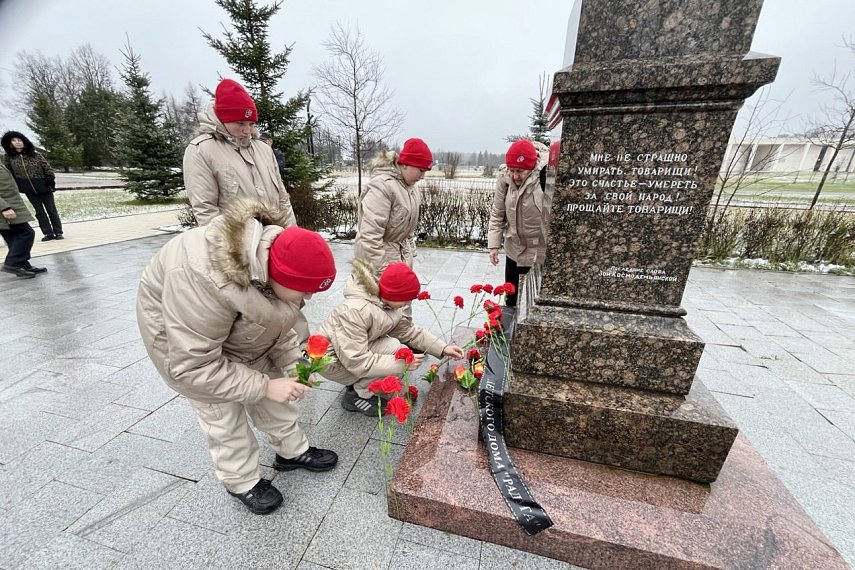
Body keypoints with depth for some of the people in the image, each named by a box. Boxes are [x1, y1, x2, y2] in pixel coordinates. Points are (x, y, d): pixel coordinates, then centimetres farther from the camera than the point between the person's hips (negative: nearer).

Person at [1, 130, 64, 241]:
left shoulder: (36, 155, -2)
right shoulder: (10, 158, 3)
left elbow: (47, 168, 0)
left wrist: (51, 180, -10)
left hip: (44, 187, -2)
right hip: (29, 190, 2)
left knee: (51, 210, 2)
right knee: (39, 212, 4)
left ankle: (58, 232, 7)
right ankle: (48, 233, 6)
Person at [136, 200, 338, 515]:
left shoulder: (278, 256, -22)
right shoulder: (201, 281, -43)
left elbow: (278, 320, -6)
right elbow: (192, 366, -34)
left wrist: (292, 365, -15)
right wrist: (265, 386, -31)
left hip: (242, 334, 6)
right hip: (179, 336, -5)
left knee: (274, 397, 10)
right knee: (223, 415, 3)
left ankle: (293, 450, 30)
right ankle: (242, 482, 26)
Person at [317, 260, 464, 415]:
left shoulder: (385, 302, -10)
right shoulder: (354, 311, -34)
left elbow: (408, 330, -2)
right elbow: (357, 362, -33)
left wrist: (443, 348, -9)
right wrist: (402, 363, -31)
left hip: (355, 351, 8)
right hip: (334, 360, -8)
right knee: (393, 348, -23)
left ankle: (357, 382, 11)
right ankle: (356, 395, -5)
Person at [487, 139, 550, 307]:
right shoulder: (504, 179, -7)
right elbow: (497, 214, 0)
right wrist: (494, 244, -4)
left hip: (541, 252, -4)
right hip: (514, 249, 5)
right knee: (511, 296, 21)